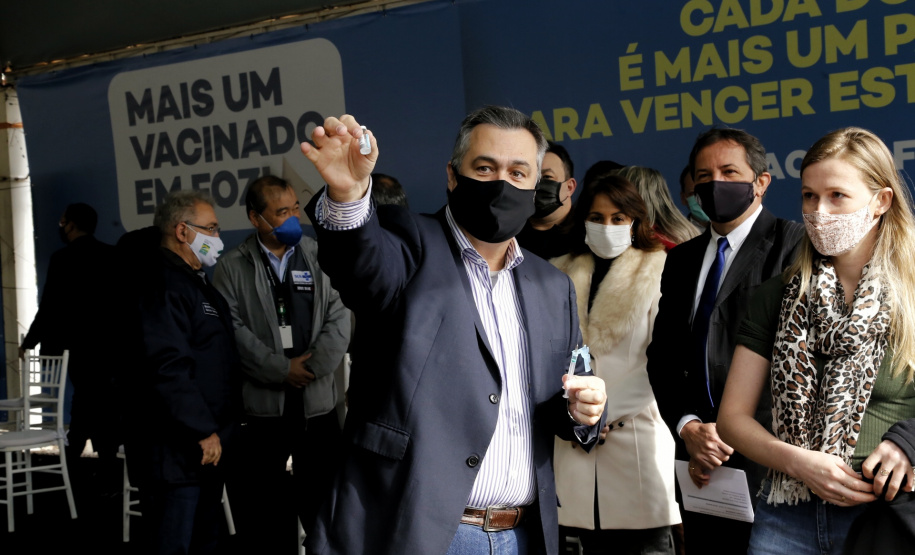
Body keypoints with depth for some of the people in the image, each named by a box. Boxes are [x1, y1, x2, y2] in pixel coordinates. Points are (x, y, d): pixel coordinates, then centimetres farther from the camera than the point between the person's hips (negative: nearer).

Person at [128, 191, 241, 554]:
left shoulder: (197, 283, 18)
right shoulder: (163, 285, -15)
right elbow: (168, 368, -25)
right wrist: (204, 431, -22)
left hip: (207, 449, 10)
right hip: (174, 452, -10)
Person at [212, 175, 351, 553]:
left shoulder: (319, 257, 7)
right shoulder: (232, 267, 2)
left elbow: (338, 317, 0)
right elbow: (233, 329, -8)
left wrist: (314, 366, -13)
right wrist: (281, 369, -14)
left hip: (317, 400, 2)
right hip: (261, 402, -1)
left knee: (323, 501, 8)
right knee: (261, 507, 7)